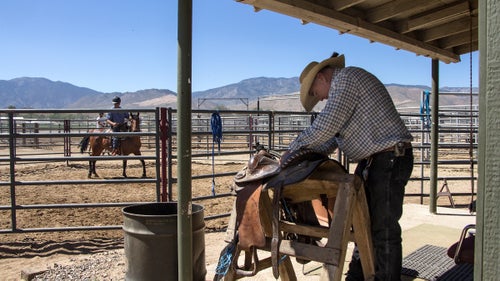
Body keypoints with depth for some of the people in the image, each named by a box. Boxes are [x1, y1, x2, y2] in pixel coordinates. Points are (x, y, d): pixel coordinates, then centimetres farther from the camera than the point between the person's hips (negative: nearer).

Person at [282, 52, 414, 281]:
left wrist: (293, 149, -11)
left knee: (384, 229, -5)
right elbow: (337, 132, 21)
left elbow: (325, 125, -22)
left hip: (389, 160, -11)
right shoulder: (345, 83, 21)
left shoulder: (346, 78, -12)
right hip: (371, 162, 11)